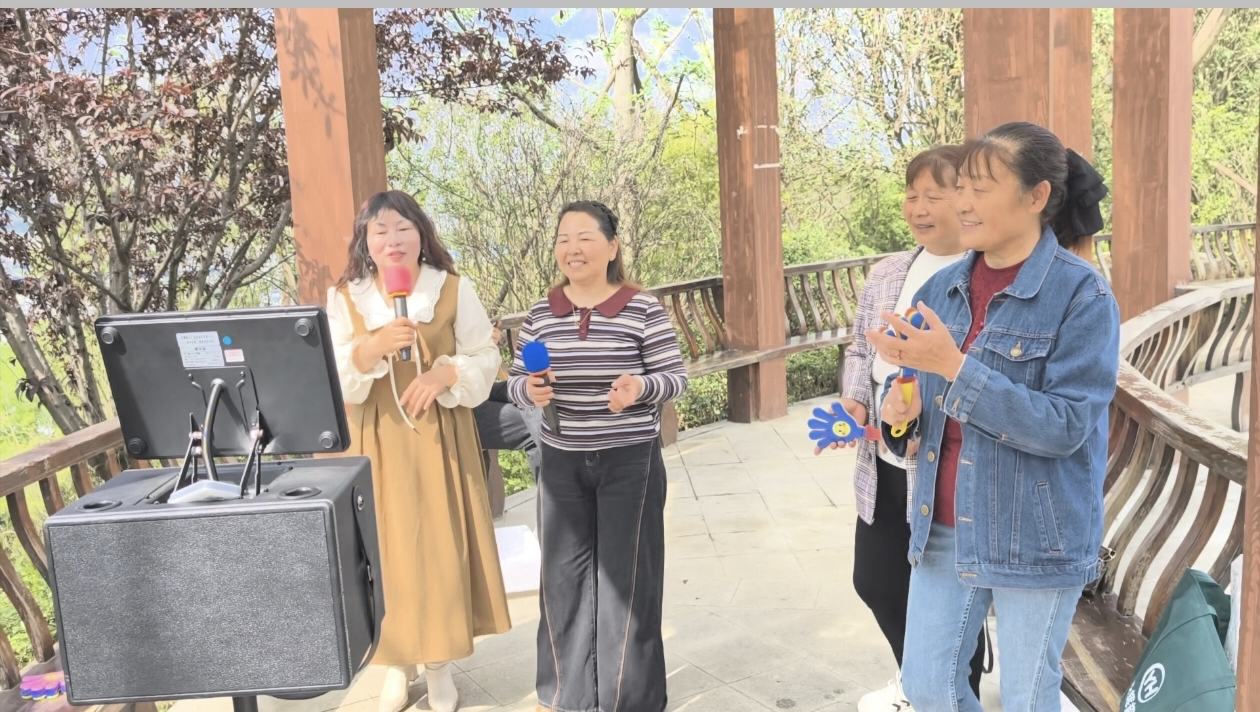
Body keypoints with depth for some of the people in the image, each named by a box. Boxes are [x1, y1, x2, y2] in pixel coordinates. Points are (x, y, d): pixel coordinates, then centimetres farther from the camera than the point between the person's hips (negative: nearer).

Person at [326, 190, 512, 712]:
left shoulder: (455, 291, 0)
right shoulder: (344, 299, 2)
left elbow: (485, 359, 0)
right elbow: (333, 380, -5)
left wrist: (446, 374, -19)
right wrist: (370, 349, -23)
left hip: (439, 441, 0)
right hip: (377, 443, 1)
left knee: (441, 546, 3)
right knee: (387, 548, 5)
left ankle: (439, 662, 21)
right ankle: (397, 663, 22)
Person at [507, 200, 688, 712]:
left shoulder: (644, 310, -8)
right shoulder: (540, 314, 2)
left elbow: (676, 377, -6)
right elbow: (515, 382, 6)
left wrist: (639, 388, -25)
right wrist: (530, 391, -16)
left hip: (630, 461, -3)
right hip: (561, 462, 4)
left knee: (627, 576, 5)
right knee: (563, 574, 11)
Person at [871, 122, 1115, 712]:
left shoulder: (1081, 295, -15)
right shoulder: (943, 287, 2)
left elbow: (1064, 426, -21)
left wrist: (955, 367, -29)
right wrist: (901, 410, -12)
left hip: (1035, 540, -5)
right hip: (944, 528, 5)